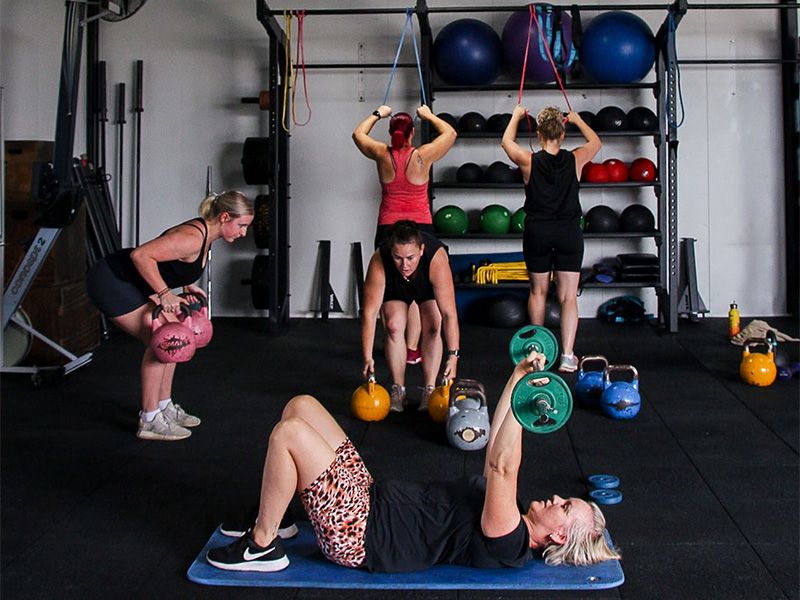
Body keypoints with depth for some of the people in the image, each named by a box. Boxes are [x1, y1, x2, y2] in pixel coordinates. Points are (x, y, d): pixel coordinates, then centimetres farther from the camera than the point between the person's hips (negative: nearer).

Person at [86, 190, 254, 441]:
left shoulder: (205, 235, 4)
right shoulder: (193, 238, -26)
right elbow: (141, 255, -30)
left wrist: (187, 286, 8)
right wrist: (164, 294, -28)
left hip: (128, 281, 10)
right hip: (110, 281, -10)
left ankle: (164, 407, 21)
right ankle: (150, 420, -4)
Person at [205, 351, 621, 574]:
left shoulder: (509, 546, -17)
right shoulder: (510, 520, 10)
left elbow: (502, 467, -30)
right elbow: (496, 449, 13)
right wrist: (517, 378, 8)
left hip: (359, 536, -9)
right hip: (373, 497, 9)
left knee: (288, 432, -22)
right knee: (301, 406, 6)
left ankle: (261, 547, -3)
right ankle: (270, 517, 17)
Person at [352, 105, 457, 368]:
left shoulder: (382, 155, -3)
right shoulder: (422, 156, -8)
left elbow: (358, 134, 17)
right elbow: (451, 133, 8)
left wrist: (377, 114, 28)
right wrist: (428, 115, 18)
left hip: (388, 229, 2)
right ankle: (412, 350, 2)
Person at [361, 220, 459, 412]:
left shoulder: (436, 259, -44)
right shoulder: (379, 262, -41)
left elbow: (449, 313, -44)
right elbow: (369, 313, -37)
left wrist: (453, 355, -49)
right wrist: (367, 358, -40)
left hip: (429, 285, -1)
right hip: (394, 287, 1)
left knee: (432, 328, -17)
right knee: (394, 327, -16)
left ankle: (429, 389, -7)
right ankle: (398, 390, -4)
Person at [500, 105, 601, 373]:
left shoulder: (529, 161, -7)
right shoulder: (575, 160, -5)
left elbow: (507, 141, 14)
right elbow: (595, 142, 18)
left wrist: (516, 116, 29)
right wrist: (578, 120, 32)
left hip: (537, 233, 1)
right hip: (569, 232, 0)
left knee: (538, 292, 18)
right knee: (568, 296, 1)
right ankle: (567, 356, -6)